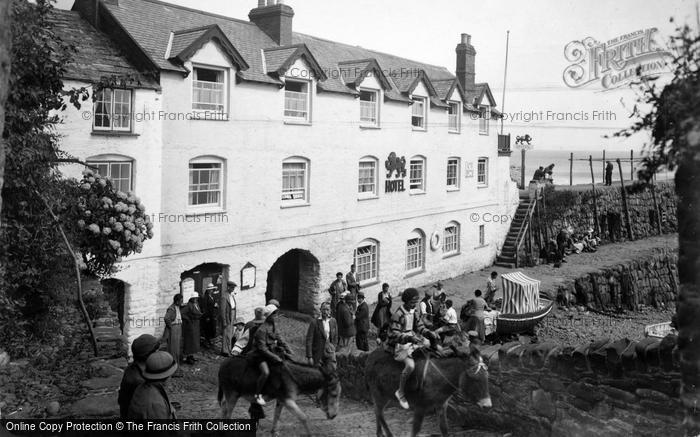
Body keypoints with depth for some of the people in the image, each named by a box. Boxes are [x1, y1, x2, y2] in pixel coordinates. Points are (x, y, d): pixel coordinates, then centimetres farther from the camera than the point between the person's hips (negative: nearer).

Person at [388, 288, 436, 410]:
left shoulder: (412, 311, 5)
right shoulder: (398, 314, -21)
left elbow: (418, 325, 15)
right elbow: (395, 335, -24)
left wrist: (428, 332, -4)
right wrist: (409, 338, -37)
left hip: (412, 341, 9)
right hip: (400, 345, -9)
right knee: (410, 365, -31)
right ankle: (401, 392, -13)